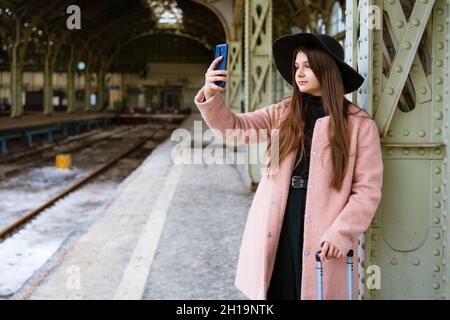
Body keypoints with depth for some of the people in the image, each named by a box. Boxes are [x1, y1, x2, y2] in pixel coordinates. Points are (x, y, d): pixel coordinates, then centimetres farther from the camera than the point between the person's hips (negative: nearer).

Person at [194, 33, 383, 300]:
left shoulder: (359, 125, -3)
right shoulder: (283, 114, 8)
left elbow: (368, 190, -5)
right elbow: (235, 127, -3)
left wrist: (340, 235, -14)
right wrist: (212, 97, -22)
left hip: (322, 241, -3)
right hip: (276, 234, 3)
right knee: (277, 292, 10)